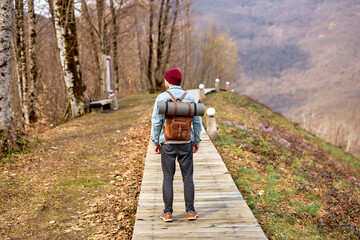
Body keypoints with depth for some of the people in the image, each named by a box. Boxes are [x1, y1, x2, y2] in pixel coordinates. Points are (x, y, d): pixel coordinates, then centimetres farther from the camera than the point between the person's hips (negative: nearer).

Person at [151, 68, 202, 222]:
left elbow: (156, 122, -7)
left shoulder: (161, 98, -6)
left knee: (168, 178, 6)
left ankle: (168, 213, 8)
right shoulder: (190, 97, 0)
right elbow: (197, 122, 1)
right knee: (188, 178, 9)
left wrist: (156, 143, 2)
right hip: (185, 144, 1)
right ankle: (190, 211, 11)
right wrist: (196, 141, 11)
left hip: (168, 144, -1)